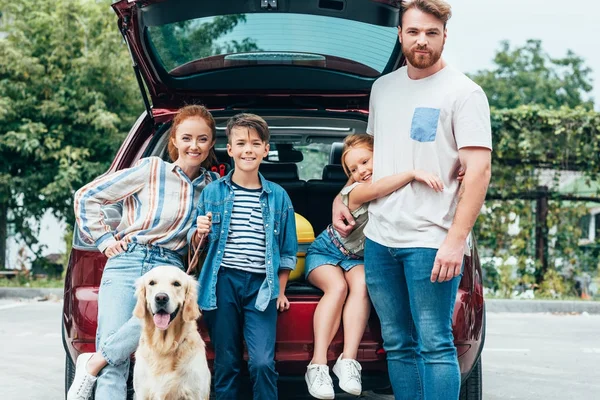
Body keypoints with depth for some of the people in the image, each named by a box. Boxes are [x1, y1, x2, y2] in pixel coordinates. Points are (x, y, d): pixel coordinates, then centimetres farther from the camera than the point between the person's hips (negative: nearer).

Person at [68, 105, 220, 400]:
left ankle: (94, 364, -19)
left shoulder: (213, 185, 10)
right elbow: (87, 196, 5)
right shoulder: (151, 170, 0)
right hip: (127, 264, -2)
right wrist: (105, 239, 2)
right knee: (113, 366, -17)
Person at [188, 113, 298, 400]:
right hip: (222, 282, 0)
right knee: (226, 364, 4)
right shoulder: (212, 192, 7)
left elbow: (287, 249, 13)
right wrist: (200, 233, -9)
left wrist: (280, 290, 9)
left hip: (261, 285, 0)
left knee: (262, 363, -12)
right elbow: (196, 245, 13)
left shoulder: (278, 196, 8)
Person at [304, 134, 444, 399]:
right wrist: (414, 173, -63)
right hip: (325, 251, -3)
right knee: (337, 287, -31)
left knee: (361, 285, -28)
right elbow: (377, 189, -50)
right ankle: (318, 365, -36)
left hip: (357, 257, 4)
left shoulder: (396, 188, -10)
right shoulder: (355, 192, -27)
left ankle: (348, 361, -35)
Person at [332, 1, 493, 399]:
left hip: (432, 242, -6)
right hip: (379, 237, 7)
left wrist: (456, 239, -19)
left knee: (435, 345, -5)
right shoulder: (383, 87, 14)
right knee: (398, 344, 11)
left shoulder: (463, 92, -6)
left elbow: (478, 170, -12)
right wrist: (343, 198, 15)